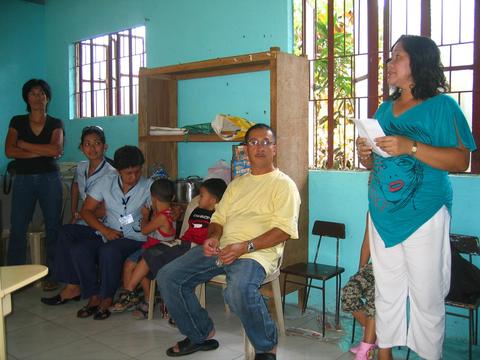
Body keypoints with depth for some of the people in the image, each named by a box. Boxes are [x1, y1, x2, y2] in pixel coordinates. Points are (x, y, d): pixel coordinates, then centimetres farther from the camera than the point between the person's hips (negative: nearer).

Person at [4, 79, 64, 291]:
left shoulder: (55, 124, 6)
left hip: (49, 179, -1)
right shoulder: (17, 122, 8)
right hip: (23, 179, 1)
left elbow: (57, 149, -12)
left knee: (53, 227, 1)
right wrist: (44, 151, -12)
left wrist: (24, 144, -7)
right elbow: (9, 151, -7)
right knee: (17, 228, -1)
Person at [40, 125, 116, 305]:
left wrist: (81, 215, -5)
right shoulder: (81, 167, 8)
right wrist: (74, 214, 21)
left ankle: (72, 287, -14)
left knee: (65, 232, -26)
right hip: (83, 223, 6)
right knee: (65, 233, -24)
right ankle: (73, 286, -15)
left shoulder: (111, 174, -13)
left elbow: (107, 211, -17)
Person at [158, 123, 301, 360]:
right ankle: (201, 334, 13)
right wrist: (213, 237, -2)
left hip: (257, 252, -7)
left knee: (239, 289, -38)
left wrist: (244, 247, -20)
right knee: (168, 276, -6)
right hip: (222, 247, 7)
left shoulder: (283, 184, 3)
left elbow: (284, 230, -9)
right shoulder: (237, 184, 24)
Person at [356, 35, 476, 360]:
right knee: (386, 292, 14)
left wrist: (411, 147, -23)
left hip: (424, 215, -6)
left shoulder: (442, 105, -4)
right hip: (382, 215, 6)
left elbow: (461, 160, -14)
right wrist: (366, 155, -2)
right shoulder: (385, 109, 14)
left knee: (427, 296, 1)